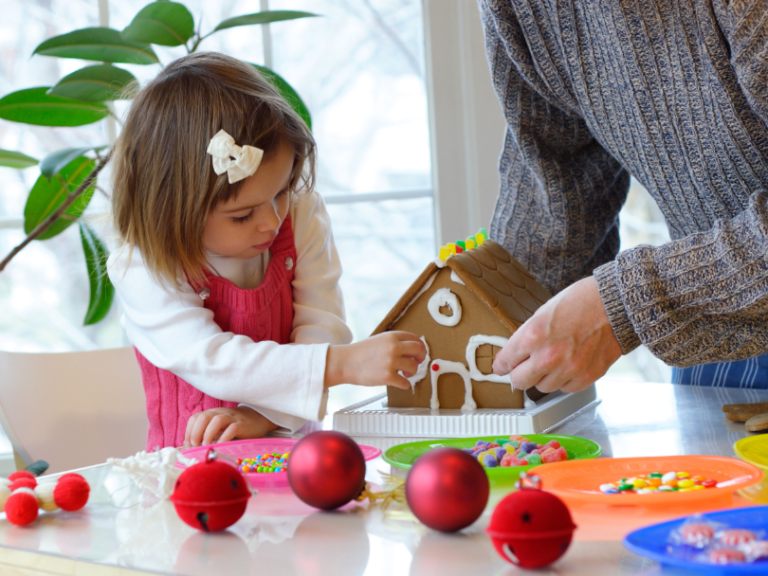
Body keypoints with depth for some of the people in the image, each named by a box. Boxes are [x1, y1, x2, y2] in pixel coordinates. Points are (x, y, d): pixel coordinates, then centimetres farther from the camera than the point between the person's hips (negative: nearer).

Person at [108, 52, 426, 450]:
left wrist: (264, 414, -21)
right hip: (192, 462, -3)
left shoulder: (303, 214, -2)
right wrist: (344, 363, -32)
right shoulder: (142, 273, -15)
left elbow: (321, 327, -6)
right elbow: (210, 361, -25)